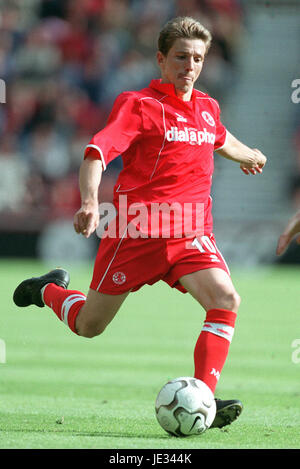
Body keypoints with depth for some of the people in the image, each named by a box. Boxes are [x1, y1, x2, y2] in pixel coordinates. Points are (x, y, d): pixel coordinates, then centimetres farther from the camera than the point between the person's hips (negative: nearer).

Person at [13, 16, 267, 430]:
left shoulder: (207, 108, 13)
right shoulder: (139, 104, -8)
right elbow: (97, 152, -21)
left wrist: (248, 156, 55)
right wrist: (89, 202, -38)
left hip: (190, 235, 5)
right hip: (135, 229, -5)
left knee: (226, 300, -21)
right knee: (89, 326, 6)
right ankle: (49, 290, 39)